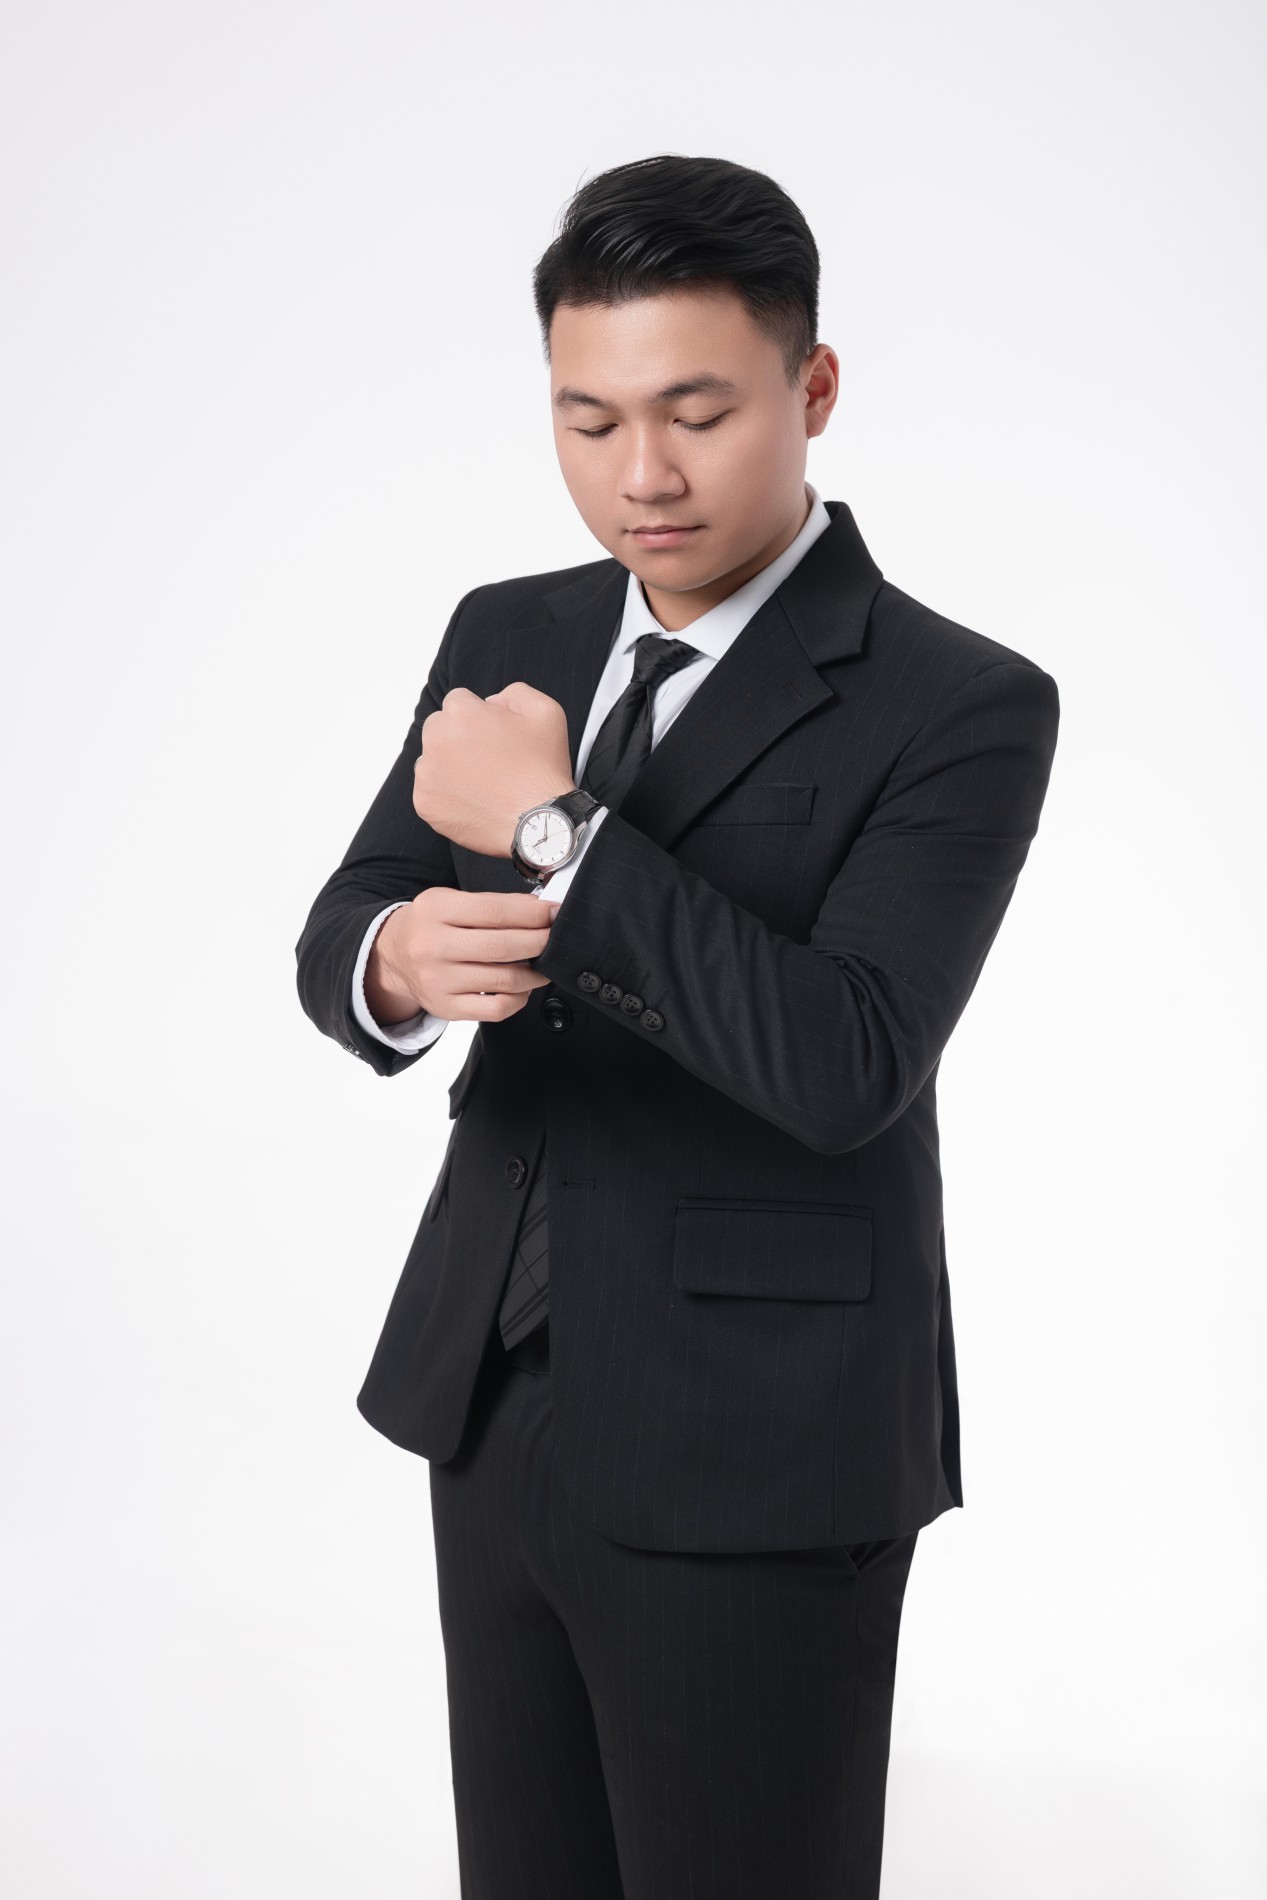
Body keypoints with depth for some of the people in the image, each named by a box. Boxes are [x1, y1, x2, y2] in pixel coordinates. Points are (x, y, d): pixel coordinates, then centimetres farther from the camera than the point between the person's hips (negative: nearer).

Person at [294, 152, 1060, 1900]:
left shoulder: (962, 708, -12)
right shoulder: (508, 637, 7)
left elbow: (846, 1067, -24)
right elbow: (338, 942, 6)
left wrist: (551, 830, -23)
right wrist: (401, 956, -18)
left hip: (752, 1462, -6)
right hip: (496, 1406, 6)